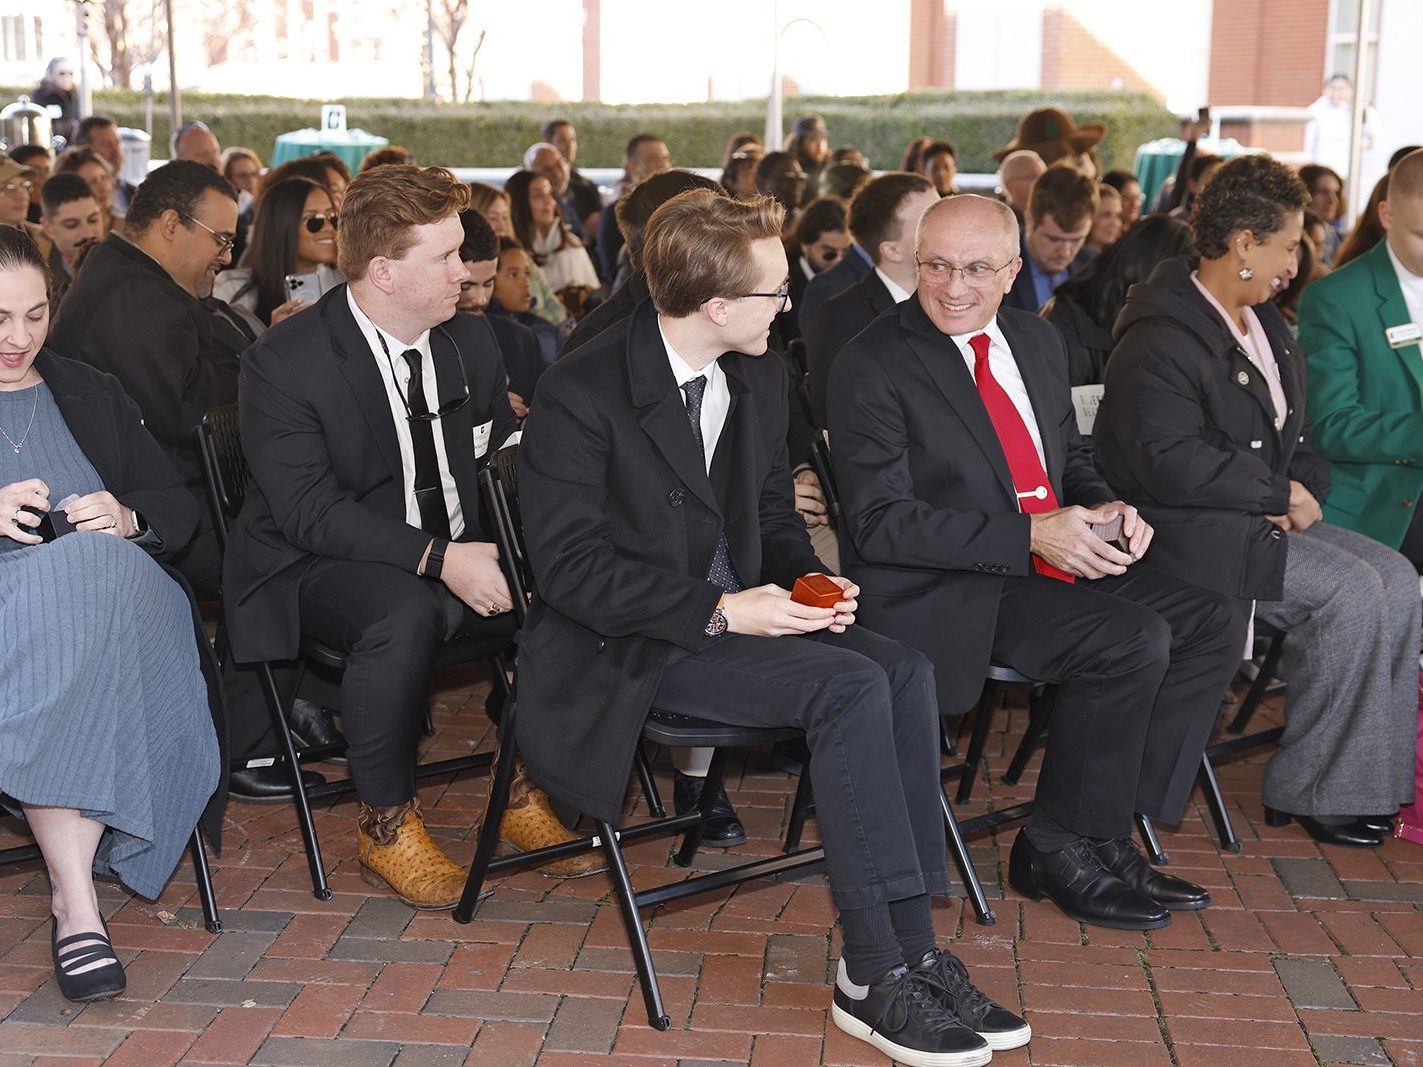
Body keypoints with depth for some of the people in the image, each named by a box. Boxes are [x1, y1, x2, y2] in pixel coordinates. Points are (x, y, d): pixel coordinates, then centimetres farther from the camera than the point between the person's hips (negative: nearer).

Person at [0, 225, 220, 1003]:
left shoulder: (87, 394, 23)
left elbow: (179, 511, 18)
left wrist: (126, 518, -7)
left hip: (110, 584, 2)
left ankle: (72, 896, -41)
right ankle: (79, 900, -42)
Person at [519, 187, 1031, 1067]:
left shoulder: (761, 379, 9)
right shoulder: (582, 395, -14)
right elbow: (570, 567, -17)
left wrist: (810, 580, -2)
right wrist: (716, 610, -23)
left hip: (739, 613, 7)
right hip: (631, 644, -7)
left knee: (905, 671, -20)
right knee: (852, 687, -28)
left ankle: (910, 951, -18)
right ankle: (878, 972, -22)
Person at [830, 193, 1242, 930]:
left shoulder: (1037, 342, 12)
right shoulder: (872, 366, -11)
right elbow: (880, 523, -17)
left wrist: (1107, 506, -2)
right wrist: (1030, 537, -23)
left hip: (1059, 555, 8)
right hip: (944, 591, -8)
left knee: (1211, 623, -7)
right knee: (1133, 641, -25)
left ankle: (1109, 830, -1)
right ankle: (1065, 850, -6)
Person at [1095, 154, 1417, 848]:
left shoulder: (1264, 323, 16)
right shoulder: (1158, 340, -16)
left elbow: (1291, 436, 21)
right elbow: (1172, 463, -25)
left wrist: (1300, 489, -1)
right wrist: (1281, 494, -16)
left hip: (1259, 515, 10)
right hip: (1188, 532, -9)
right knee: (1350, 592, -21)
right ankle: (1306, 791, -8)